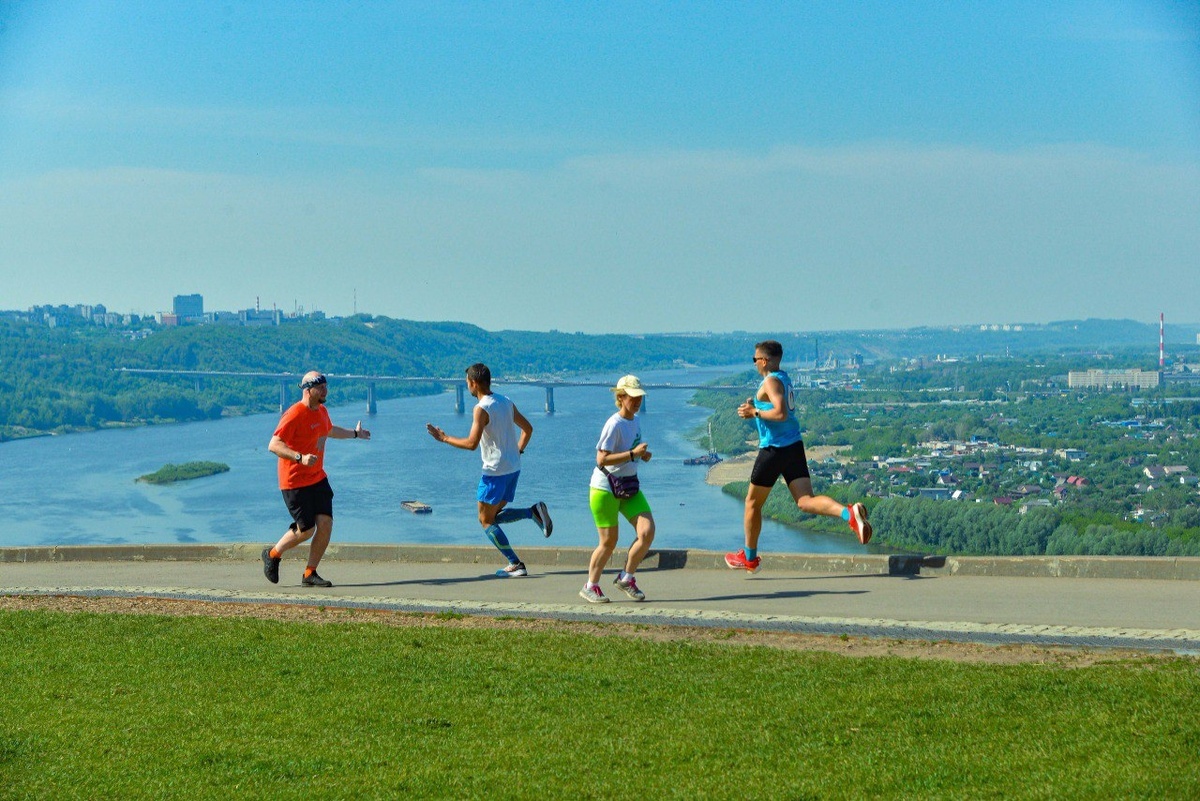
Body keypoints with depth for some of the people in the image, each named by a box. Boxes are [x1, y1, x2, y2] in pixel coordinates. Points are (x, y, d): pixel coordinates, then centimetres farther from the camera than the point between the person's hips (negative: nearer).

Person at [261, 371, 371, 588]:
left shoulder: (321, 411, 9)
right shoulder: (294, 415, -19)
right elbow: (274, 445, -25)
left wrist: (354, 433, 44)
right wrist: (300, 458, -38)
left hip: (317, 478, 8)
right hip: (295, 482, -8)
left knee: (325, 524, -4)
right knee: (306, 530, -4)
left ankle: (309, 574, 7)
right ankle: (272, 555, 21)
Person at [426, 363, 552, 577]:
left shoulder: (482, 409, -16)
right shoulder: (506, 402, 9)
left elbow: (471, 443, -23)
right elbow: (528, 428, 17)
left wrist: (444, 438, -12)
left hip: (495, 470, -8)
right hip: (513, 468, 8)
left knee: (486, 521, 3)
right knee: (494, 516, 20)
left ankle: (516, 565, -4)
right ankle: (534, 511, -1)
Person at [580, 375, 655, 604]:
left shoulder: (636, 421, 7)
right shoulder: (614, 424, -19)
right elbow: (602, 459, -24)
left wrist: (643, 455, 2)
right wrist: (633, 454, -27)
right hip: (605, 488, -7)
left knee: (647, 532, -8)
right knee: (609, 542, 1)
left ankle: (626, 578, 9)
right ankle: (591, 586, 20)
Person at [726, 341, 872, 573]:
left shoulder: (771, 382, -13)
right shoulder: (784, 379, 16)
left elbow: (781, 414, -26)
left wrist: (755, 412, -12)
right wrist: (754, 406, 14)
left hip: (774, 449, -8)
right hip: (794, 446, 8)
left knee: (753, 503, 10)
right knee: (805, 502, -4)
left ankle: (749, 557, 22)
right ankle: (849, 513, -31)